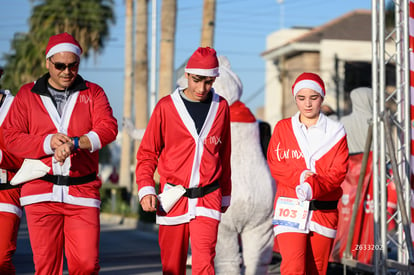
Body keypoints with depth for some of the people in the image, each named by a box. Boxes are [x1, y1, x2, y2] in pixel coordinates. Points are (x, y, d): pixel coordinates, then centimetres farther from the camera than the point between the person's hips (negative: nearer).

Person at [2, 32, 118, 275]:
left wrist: (75, 143, -21)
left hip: (82, 192, 0)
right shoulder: (27, 95, 11)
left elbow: (109, 128, -5)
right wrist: (48, 143, -13)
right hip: (41, 192, 0)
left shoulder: (93, 93, 11)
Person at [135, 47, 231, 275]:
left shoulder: (221, 107, 7)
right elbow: (147, 153, 5)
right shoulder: (166, 106, 1)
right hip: (172, 199, 0)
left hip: (208, 199, 0)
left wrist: (225, 194, 22)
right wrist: (146, 189, -7)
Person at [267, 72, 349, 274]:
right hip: (290, 208, -1)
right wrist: (299, 177, -17)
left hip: (324, 210, 1)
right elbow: (275, 164, 1)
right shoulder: (283, 128, 9)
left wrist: (313, 188, -21)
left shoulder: (335, 131, 7)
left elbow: (339, 171, -3)